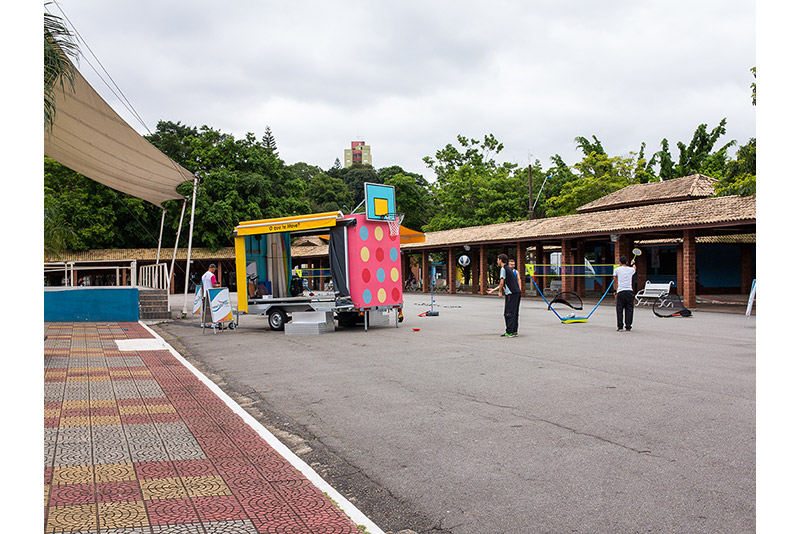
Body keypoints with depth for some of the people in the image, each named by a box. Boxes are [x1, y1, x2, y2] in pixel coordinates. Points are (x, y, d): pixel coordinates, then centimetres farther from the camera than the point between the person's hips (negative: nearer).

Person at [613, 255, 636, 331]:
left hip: (620, 291, -2)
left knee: (619, 309, 2)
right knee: (629, 309, 6)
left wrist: (615, 290, 16)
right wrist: (633, 263, 57)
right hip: (629, 291, 2)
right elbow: (634, 268, 36)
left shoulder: (617, 269, 4)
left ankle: (619, 327, 0)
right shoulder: (631, 269, 10)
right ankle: (628, 327, 6)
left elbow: (615, 281, 6)